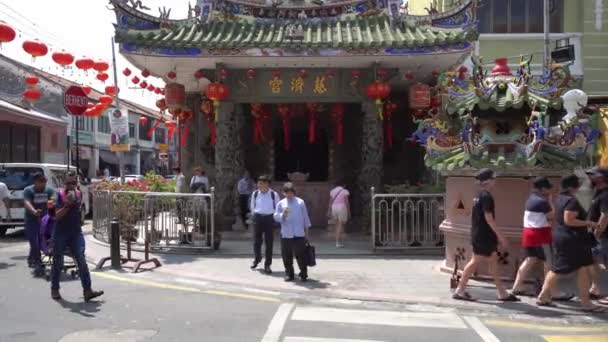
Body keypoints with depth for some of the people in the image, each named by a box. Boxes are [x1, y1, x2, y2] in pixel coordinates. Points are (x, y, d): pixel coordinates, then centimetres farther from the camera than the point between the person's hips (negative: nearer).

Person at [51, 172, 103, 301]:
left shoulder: (78, 194, 5)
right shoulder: (59, 194, -7)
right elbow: (57, 215, -16)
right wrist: (67, 204, -25)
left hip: (76, 232, 3)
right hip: (60, 233, -2)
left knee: (82, 262, -7)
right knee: (57, 263, 9)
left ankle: (87, 291, -10)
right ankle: (54, 290, 26)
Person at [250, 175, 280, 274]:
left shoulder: (274, 194, -7)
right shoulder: (255, 193, 0)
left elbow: (278, 208, 5)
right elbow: (252, 206, 15)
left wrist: (274, 218, 5)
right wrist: (256, 215, 13)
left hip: (269, 218, -2)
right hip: (258, 218, 2)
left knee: (269, 243, 1)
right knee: (256, 241, 9)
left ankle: (267, 265, 12)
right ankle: (256, 259, 34)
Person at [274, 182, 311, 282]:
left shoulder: (300, 202, 5)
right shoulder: (281, 203, 6)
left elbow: (305, 218, 9)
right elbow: (276, 217, 1)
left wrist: (306, 232, 9)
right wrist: (283, 214, -19)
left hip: (299, 234, -1)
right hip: (285, 234, 1)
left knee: (301, 255, -1)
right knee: (287, 256, 6)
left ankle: (303, 274, 11)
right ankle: (289, 274, 18)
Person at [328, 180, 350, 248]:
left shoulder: (332, 191, 9)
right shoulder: (345, 191, -4)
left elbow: (330, 202, 8)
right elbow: (347, 202, -8)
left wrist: (329, 212, 11)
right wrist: (349, 212, -3)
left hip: (334, 208, 5)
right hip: (342, 208, -5)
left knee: (337, 225, 16)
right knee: (341, 225, -2)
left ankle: (339, 241, 16)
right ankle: (338, 243, -7)